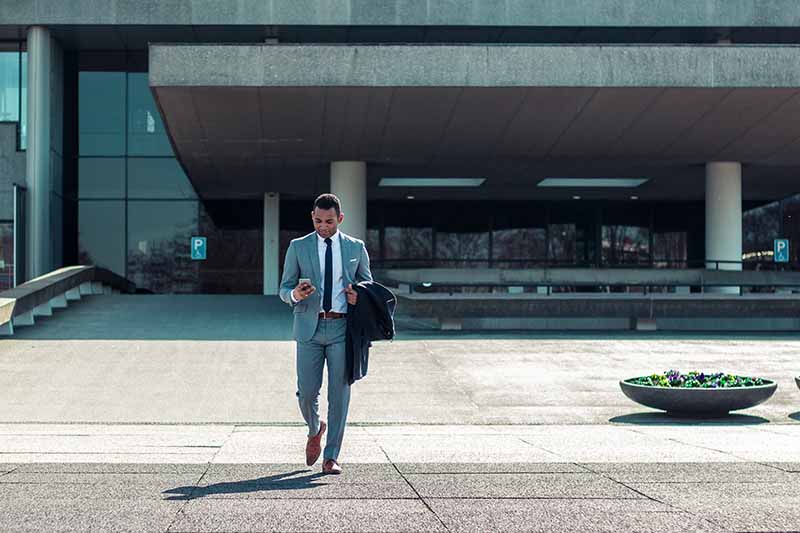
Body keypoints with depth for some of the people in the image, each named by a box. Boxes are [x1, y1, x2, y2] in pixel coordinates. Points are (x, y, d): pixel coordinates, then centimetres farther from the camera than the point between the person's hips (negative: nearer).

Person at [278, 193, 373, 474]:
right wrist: (295, 294, -16)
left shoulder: (356, 247, 9)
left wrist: (359, 296, -6)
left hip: (342, 328, 0)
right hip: (310, 327, 0)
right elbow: (284, 288, 8)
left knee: (339, 393, -2)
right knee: (307, 391, -2)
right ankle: (315, 430, 31)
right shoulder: (298, 247, 7)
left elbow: (368, 284, 17)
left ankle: (331, 457, 6)